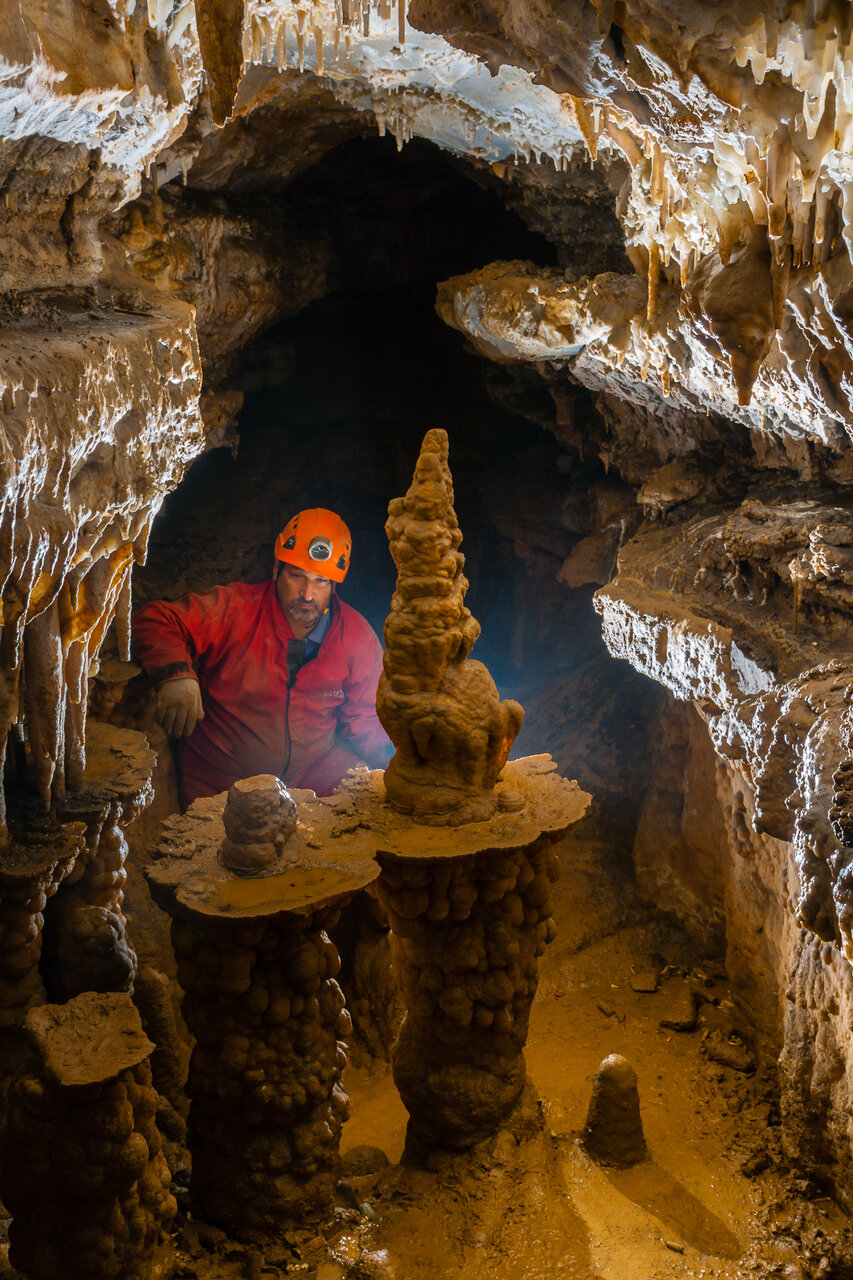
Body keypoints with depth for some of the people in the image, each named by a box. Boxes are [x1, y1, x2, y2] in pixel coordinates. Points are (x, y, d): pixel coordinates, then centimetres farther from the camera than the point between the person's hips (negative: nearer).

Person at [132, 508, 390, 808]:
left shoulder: (356, 635, 3)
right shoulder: (234, 609, -7)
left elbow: (363, 716, 12)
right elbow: (153, 620, -9)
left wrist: (386, 755, -7)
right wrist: (175, 673, -28)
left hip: (316, 785, 2)